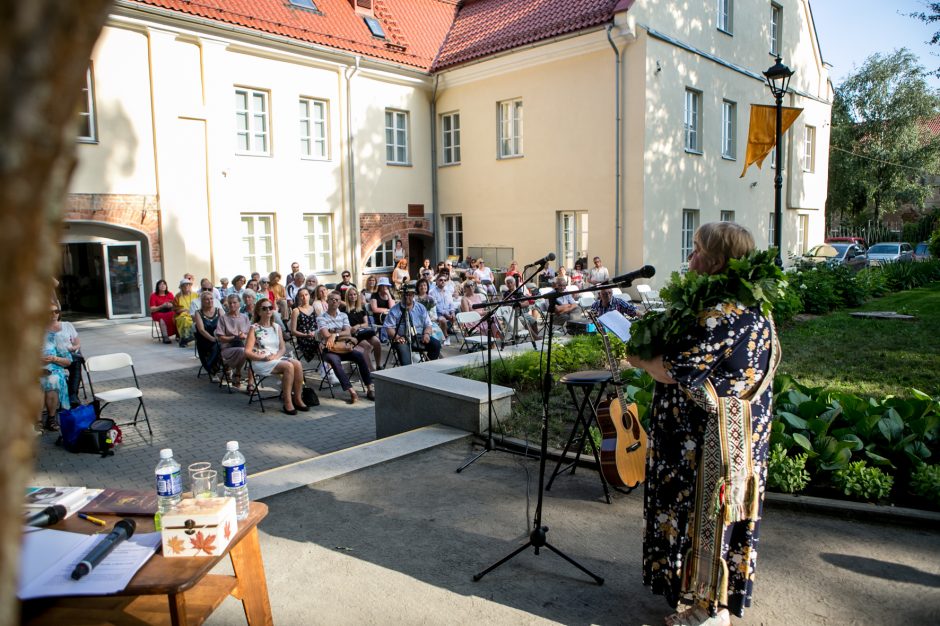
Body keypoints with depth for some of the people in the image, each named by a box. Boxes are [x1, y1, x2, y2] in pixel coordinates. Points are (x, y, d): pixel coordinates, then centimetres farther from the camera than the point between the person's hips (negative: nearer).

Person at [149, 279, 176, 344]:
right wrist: (162, 306, -17)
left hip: (169, 312, 3)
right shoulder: (153, 295, 4)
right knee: (162, 319, -38)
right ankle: (165, 337, -42)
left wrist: (171, 305, -13)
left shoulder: (170, 294, 13)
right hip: (158, 313, -3)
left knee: (175, 316, -31)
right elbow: (152, 309, -3)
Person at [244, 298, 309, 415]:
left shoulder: (276, 327, 16)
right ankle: (287, 403, -26)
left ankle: (297, 399, -18)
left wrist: (276, 356, -9)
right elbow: (247, 352, -6)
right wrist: (264, 357, -18)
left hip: (277, 358, 5)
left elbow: (283, 347, 13)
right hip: (260, 362, -5)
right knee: (288, 366, -31)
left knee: (297, 364, -25)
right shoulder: (254, 328, 0)